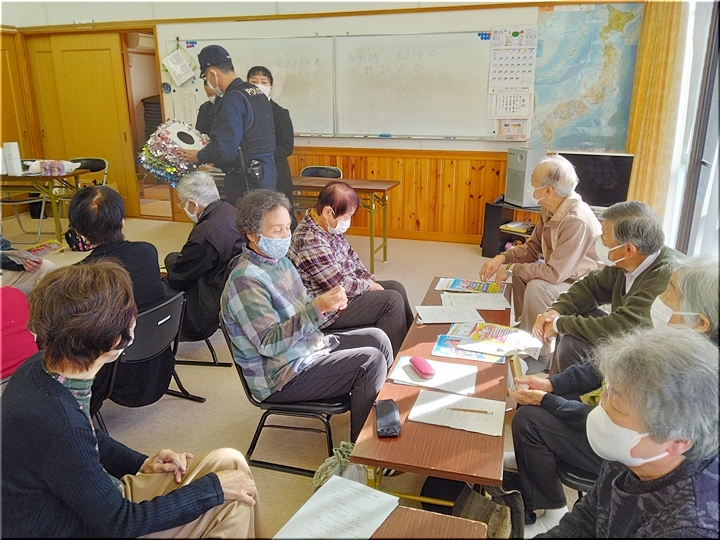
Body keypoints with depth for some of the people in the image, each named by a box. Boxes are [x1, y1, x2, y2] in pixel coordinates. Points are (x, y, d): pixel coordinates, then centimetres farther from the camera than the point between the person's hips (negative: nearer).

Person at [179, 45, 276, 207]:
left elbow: (224, 150, -21)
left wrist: (198, 157, -2)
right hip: (266, 171, 9)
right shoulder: (257, 93, 10)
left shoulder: (232, 100, -17)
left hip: (246, 181, -9)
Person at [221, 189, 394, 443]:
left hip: (311, 346, 10)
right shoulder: (245, 281, -23)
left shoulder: (279, 260, 6)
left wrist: (330, 305, -8)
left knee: (377, 338, 10)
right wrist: (317, 308, -37)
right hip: (282, 376, -9)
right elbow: (270, 343, -29)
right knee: (371, 361, -18)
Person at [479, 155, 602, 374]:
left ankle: (540, 356, -10)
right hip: (562, 274, 9)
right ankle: (525, 332, 14)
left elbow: (554, 273, -34)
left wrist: (512, 269, -23)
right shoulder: (549, 210, -4)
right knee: (521, 270, 5)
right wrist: (503, 258, -10)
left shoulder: (576, 221, -32)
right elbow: (532, 247, 7)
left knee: (537, 287, -28)